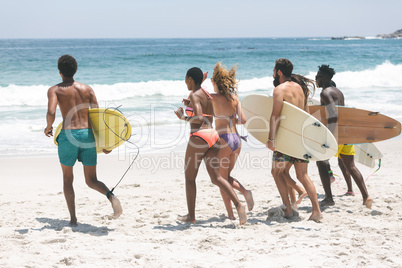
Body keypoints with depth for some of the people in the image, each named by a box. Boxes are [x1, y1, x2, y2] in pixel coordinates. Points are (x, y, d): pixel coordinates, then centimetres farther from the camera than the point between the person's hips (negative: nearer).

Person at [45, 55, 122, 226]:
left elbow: (51, 113, -14)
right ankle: (110, 195, -22)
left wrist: (48, 128, 6)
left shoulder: (55, 90, 3)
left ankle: (73, 218, 12)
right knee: (91, 180, 10)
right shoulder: (87, 89, 12)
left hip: (68, 135, -2)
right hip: (87, 134, 3)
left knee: (67, 178, 17)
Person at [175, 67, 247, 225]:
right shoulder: (207, 94, 17)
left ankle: (191, 216, 13)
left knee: (189, 177, 7)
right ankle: (238, 205, -16)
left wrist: (183, 117, -7)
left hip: (199, 136, -8)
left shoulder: (194, 95, -9)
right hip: (213, 135, 8)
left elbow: (199, 119, -21)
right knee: (216, 177, 3)